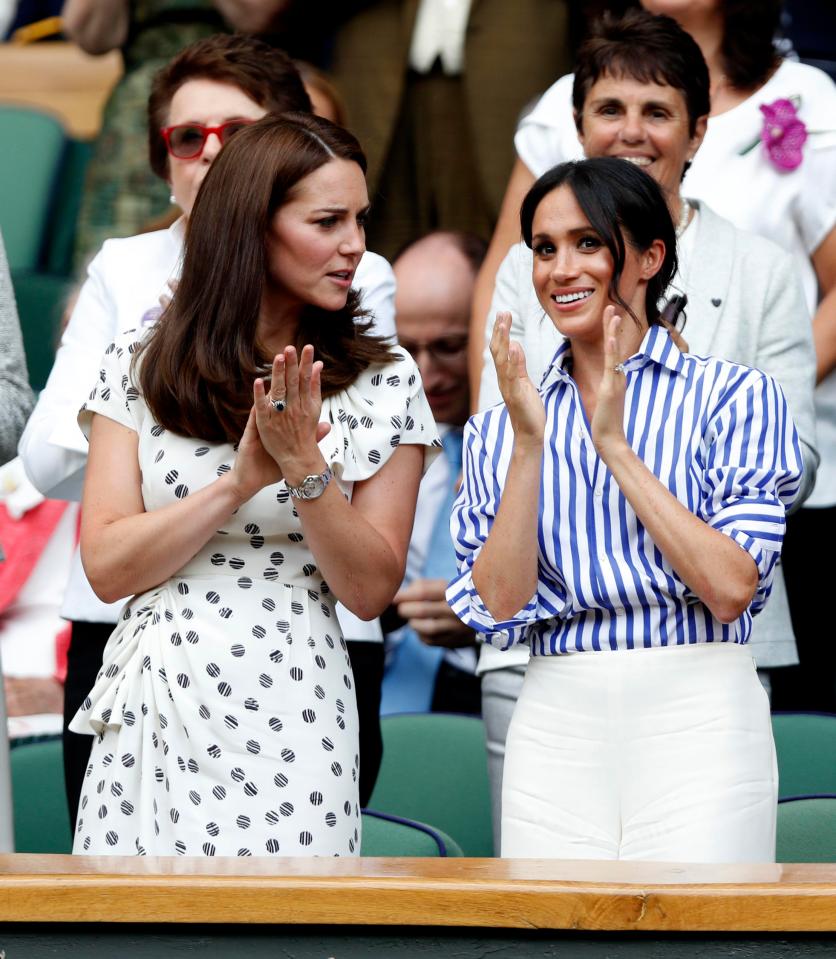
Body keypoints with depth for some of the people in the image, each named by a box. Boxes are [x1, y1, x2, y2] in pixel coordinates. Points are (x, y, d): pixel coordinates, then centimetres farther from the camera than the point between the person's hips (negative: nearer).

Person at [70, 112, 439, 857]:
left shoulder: (383, 383, 1)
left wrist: (308, 471, -16)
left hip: (286, 713, -1)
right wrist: (241, 482, -14)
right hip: (147, 716, 1)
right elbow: (107, 568, -4)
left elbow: (371, 590, -2)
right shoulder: (140, 368, 3)